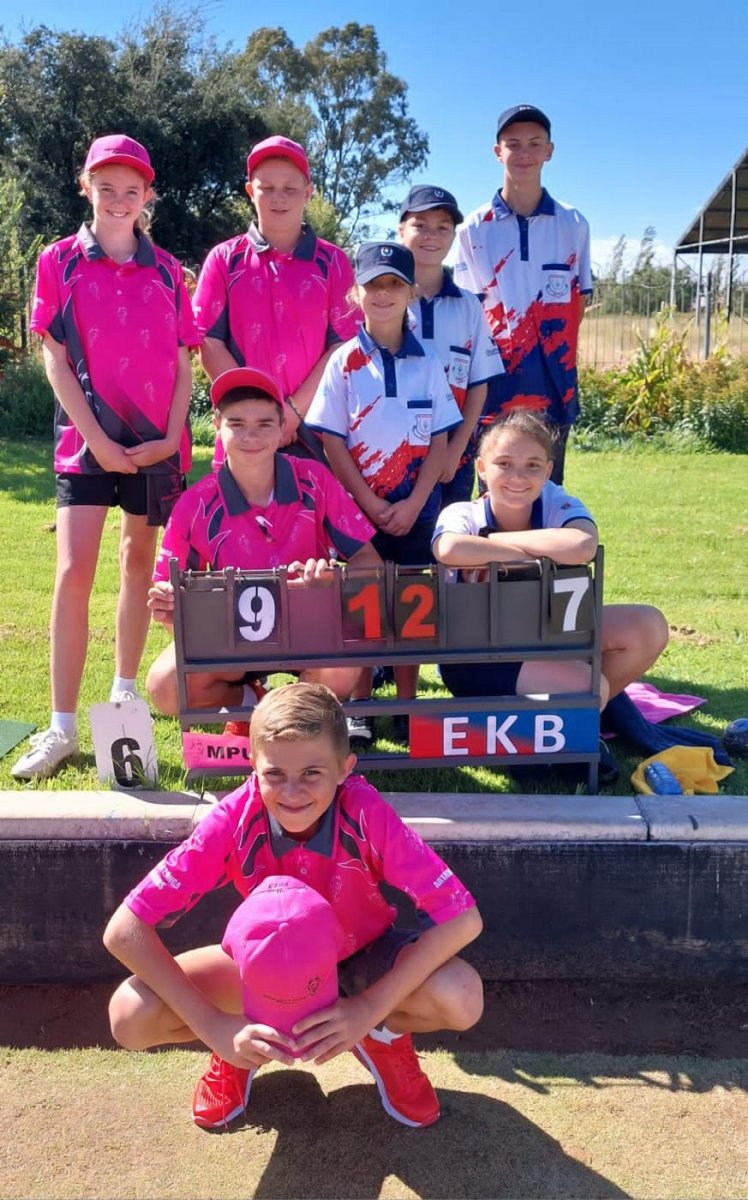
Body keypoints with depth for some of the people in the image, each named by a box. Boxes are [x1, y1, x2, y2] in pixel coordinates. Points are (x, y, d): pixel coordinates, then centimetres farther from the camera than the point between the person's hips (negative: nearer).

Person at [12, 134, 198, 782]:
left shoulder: (166, 269, 9)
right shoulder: (60, 261, 3)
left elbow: (182, 362, 7)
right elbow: (55, 359, -2)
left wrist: (171, 436, -6)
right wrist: (98, 438, -11)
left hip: (156, 442, 2)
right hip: (88, 438, -2)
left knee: (139, 564, 10)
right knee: (74, 572, -10)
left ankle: (123, 695, 25)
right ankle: (63, 726, -5)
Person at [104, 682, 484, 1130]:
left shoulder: (367, 814, -32)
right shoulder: (232, 820, -30)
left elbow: (463, 918, -31)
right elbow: (125, 930, -28)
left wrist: (369, 1010, -37)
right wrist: (215, 1027, -34)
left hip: (360, 958, -1)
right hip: (266, 959, 1)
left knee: (461, 1000, -31)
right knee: (131, 1016, -22)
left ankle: (385, 1036, 4)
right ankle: (241, 1048, 10)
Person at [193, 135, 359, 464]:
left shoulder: (332, 261, 6)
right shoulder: (224, 259, 6)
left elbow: (344, 344, 0)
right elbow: (210, 343, 0)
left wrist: (296, 409, -10)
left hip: (316, 429, 0)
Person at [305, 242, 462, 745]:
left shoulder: (427, 362, 4)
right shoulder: (344, 362, -1)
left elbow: (439, 441, 2)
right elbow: (332, 441, -4)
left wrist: (413, 504, -9)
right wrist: (370, 504, -11)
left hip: (416, 509, 1)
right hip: (357, 507, -1)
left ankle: (407, 705, 18)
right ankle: (359, 708, 15)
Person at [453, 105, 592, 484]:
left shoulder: (573, 225, 6)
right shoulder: (474, 228, 2)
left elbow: (578, 302, 11)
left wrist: (560, 355, 1)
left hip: (554, 389, 1)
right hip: (495, 389, -1)